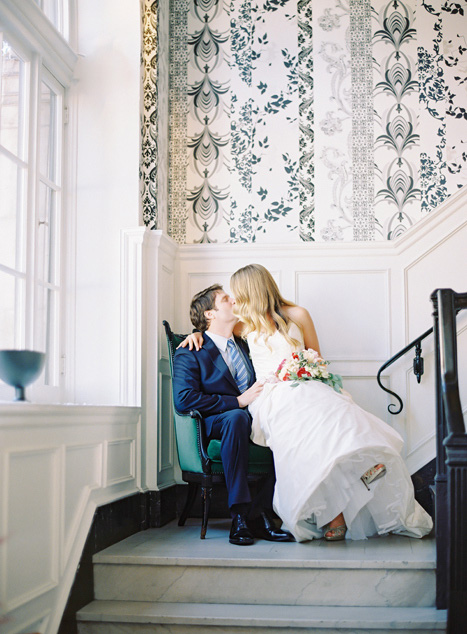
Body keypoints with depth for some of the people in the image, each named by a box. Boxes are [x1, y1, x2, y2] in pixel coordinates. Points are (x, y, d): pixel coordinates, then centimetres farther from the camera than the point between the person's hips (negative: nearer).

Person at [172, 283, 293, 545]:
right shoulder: (189, 354, 1)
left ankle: (260, 513, -24)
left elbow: (262, 386, 24)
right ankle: (240, 515, -36)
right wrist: (238, 401, -18)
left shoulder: (244, 346, 23)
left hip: (255, 422, 5)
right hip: (214, 427, -5)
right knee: (237, 417, -39)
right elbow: (184, 399, -14)